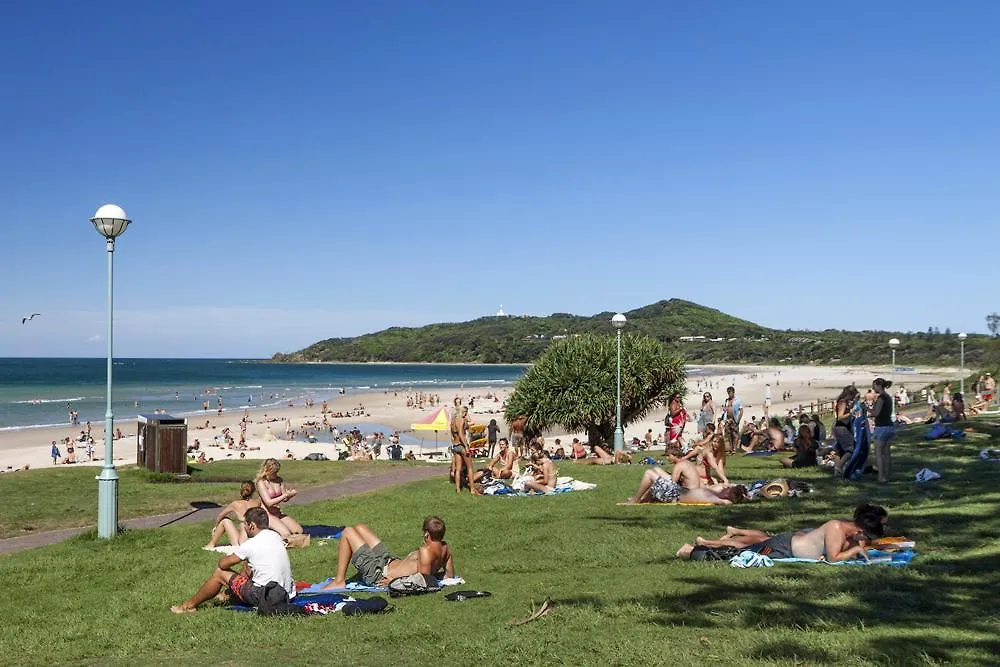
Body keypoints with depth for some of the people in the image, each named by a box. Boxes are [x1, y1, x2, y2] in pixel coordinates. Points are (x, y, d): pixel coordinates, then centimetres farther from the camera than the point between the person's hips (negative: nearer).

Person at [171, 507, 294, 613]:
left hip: (264, 597, -8)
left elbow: (223, 564, 0)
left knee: (220, 572, 8)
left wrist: (223, 558, 20)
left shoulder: (250, 545, -15)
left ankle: (190, 605, 25)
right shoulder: (275, 536, 6)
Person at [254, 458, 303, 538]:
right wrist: (286, 495, -24)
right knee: (286, 534, -25)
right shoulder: (261, 483, -13)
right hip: (267, 515, -7)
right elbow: (269, 502, -22)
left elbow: (284, 500, 10)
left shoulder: (279, 480, 8)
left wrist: (291, 494, -13)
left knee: (299, 531, -4)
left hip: (278, 513, 7)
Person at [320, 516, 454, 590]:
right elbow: (450, 575, 2)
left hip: (379, 574, -9)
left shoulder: (425, 552, -33)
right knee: (360, 528, 22)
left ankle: (339, 581, 3)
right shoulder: (445, 548, -9)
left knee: (348, 532, -2)